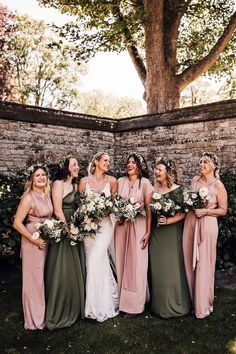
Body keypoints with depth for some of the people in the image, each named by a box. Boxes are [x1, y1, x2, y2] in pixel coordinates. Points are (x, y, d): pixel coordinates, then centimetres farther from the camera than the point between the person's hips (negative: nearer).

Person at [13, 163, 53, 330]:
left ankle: (43, 314, 36)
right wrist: (35, 240, -17)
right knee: (34, 279, 5)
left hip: (46, 240, 7)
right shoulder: (29, 198, -17)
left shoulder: (47, 194, 4)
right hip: (33, 242, -7)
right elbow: (17, 223, -18)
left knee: (44, 278, 18)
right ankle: (35, 319, 22)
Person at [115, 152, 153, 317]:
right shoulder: (120, 181, 7)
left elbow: (148, 209, -6)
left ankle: (134, 304, 16)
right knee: (121, 262, 8)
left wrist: (148, 231, -9)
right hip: (121, 226, 4)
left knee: (136, 264, 3)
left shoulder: (144, 183, -4)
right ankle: (121, 300, 22)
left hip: (138, 226, -3)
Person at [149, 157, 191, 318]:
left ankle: (174, 305, 19)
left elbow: (183, 213, -11)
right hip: (156, 234, 5)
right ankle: (159, 304, 25)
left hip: (172, 233, -5)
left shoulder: (177, 190, -8)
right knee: (157, 268, 10)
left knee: (172, 268, 2)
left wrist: (168, 220, -22)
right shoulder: (153, 189, 6)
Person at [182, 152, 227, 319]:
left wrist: (205, 211, -15)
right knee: (189, 262, 10)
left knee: (203, 265, 2)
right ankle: (191, 299, 27)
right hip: (190, 222, 5)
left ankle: (203, 305, 17)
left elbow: (223, 210, -4)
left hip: (207, 224, -5)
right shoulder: (195, 180, 8)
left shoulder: (218, 185, -7)